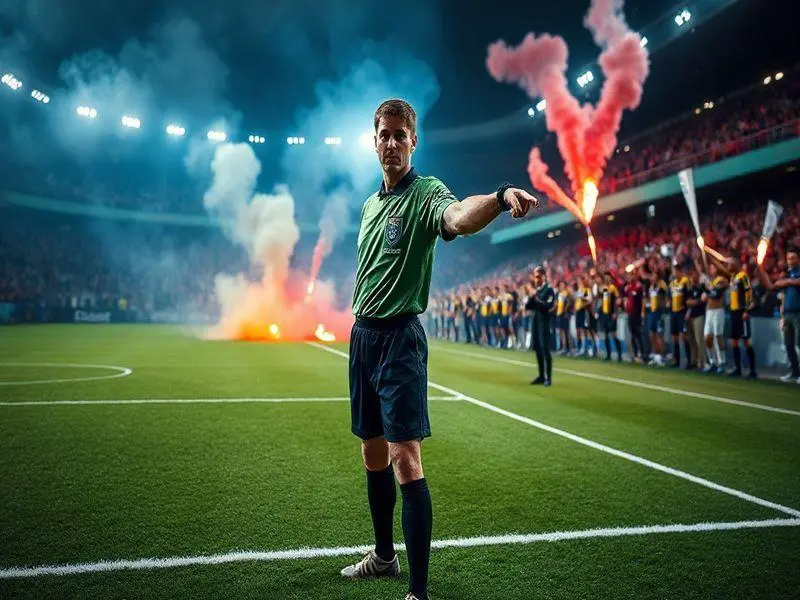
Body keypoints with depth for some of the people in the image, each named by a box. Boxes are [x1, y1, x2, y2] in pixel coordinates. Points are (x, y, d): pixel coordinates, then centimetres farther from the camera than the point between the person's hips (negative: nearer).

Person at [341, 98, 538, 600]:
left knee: (405, 460, -11)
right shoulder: (371, 201, 15)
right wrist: (362, 325, 16)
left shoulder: (426, 193, -9)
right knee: (374, 455, 16)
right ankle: (384, 555, 34)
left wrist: (501, 197, -56)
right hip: (362, 334, 8)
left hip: (399, 337, -8)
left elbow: (458, 218, -34)